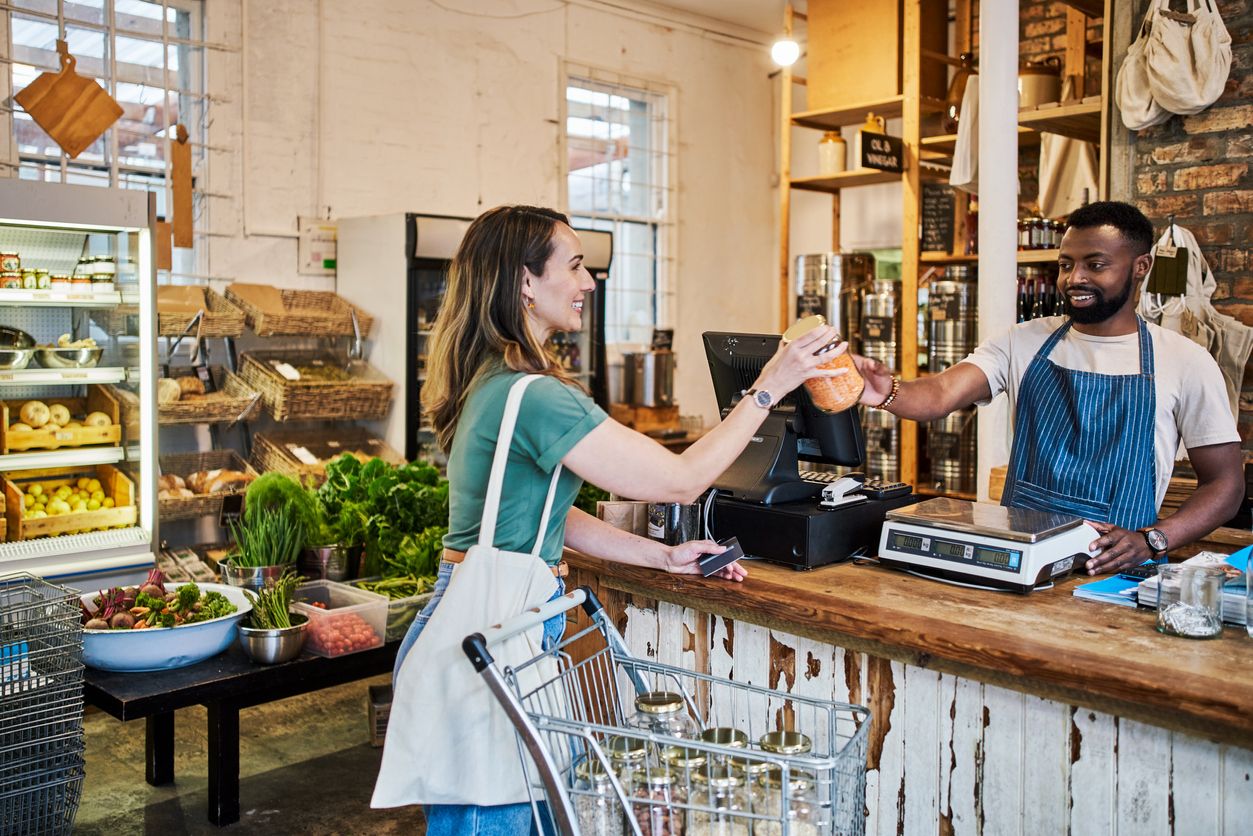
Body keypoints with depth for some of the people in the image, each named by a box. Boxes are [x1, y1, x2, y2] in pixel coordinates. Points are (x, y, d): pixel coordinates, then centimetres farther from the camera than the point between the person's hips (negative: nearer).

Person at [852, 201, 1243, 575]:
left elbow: (1225, 482, 7)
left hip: (1115, 569, -1)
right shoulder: (1024, 342, 9)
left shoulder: (1185, 361, 4)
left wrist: (1152, 540, -10)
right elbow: (941, 394, -7)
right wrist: (888, 392, -29)